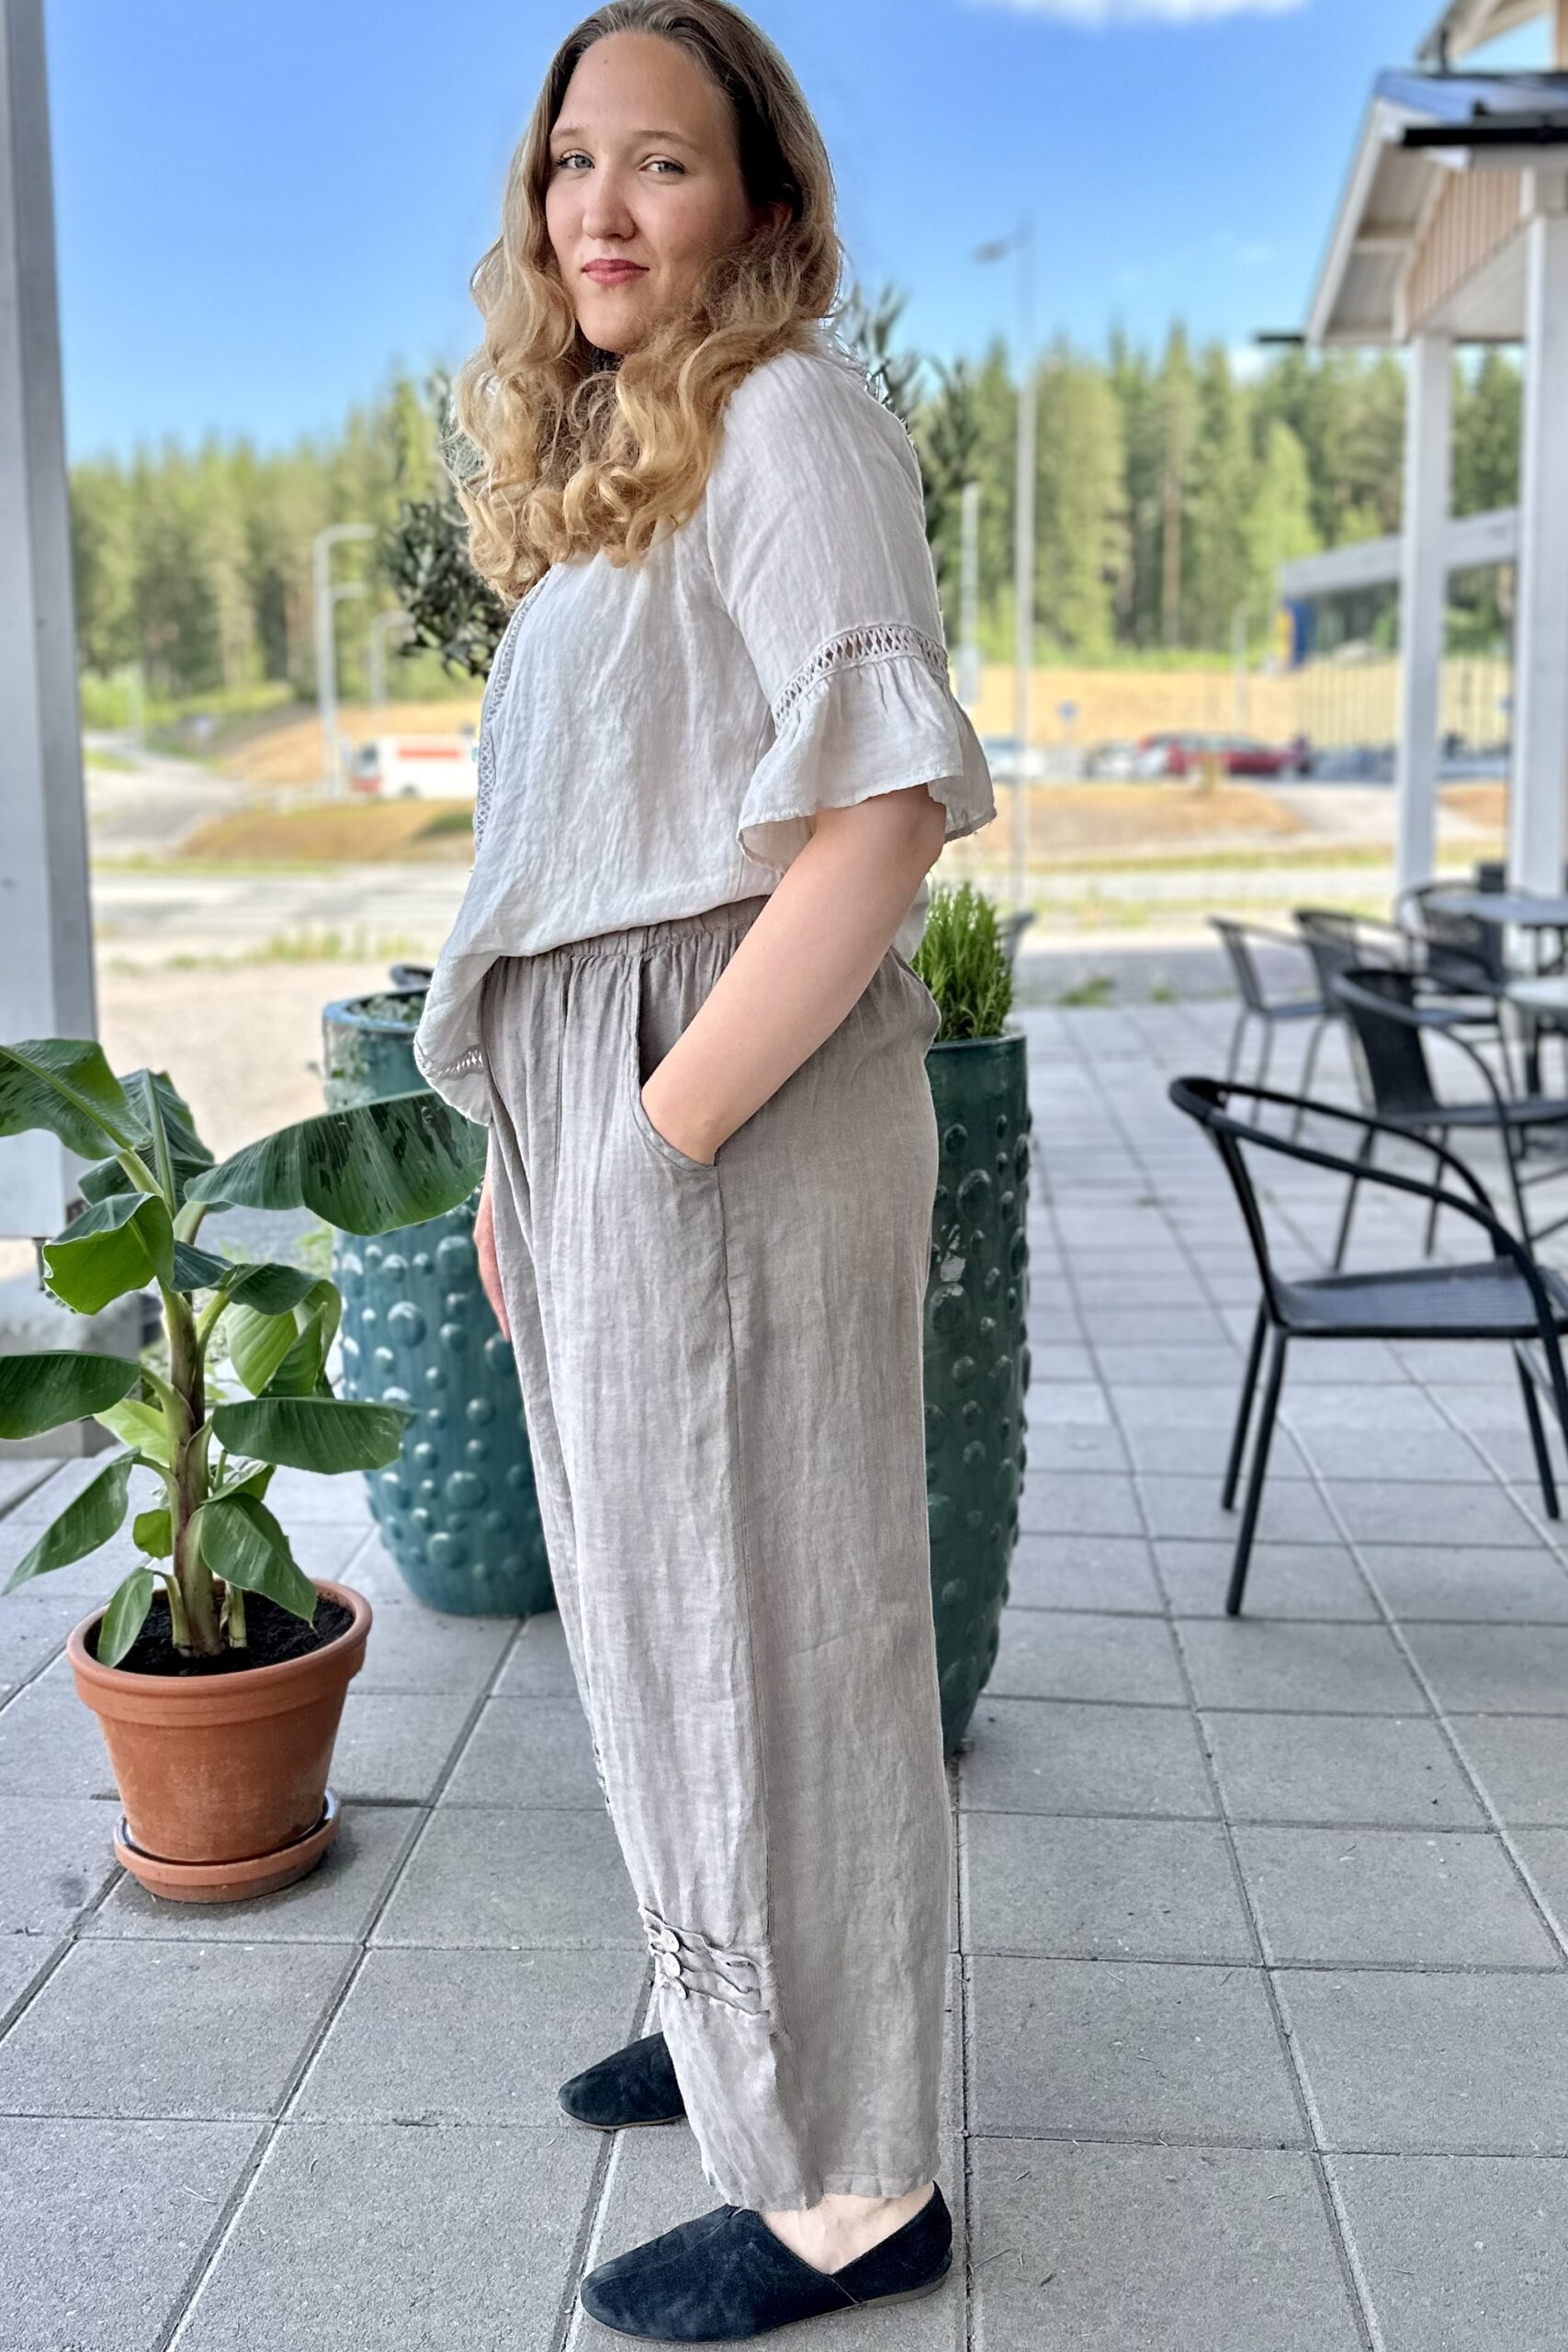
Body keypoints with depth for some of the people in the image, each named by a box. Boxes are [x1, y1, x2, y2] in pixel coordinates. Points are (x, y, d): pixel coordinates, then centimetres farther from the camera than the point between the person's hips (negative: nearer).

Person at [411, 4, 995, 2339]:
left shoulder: (790, 418, -9)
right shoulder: (606, 456, 18)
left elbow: (884, 811, -20)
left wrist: (669, 1127, -19)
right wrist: (531, 1144, 11)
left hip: (727, 1120, -9)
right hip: (597, 1109, 9)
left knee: (772, 1620, 0)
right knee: (658, 1598, 19)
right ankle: (738, 2015, 40)